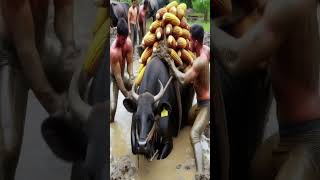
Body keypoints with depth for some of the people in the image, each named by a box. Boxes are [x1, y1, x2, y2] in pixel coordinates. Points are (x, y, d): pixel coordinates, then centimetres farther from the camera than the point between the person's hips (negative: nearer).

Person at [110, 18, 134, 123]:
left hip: (122, 76, 7)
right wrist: (127, 94, -33)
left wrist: (131, 77, -27)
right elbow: (117, 75, -32)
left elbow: (129, 63, -9)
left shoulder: (129, 43, -17)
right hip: (114, 78, -7)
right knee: (113, 106, -18)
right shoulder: (114, 51, -36)